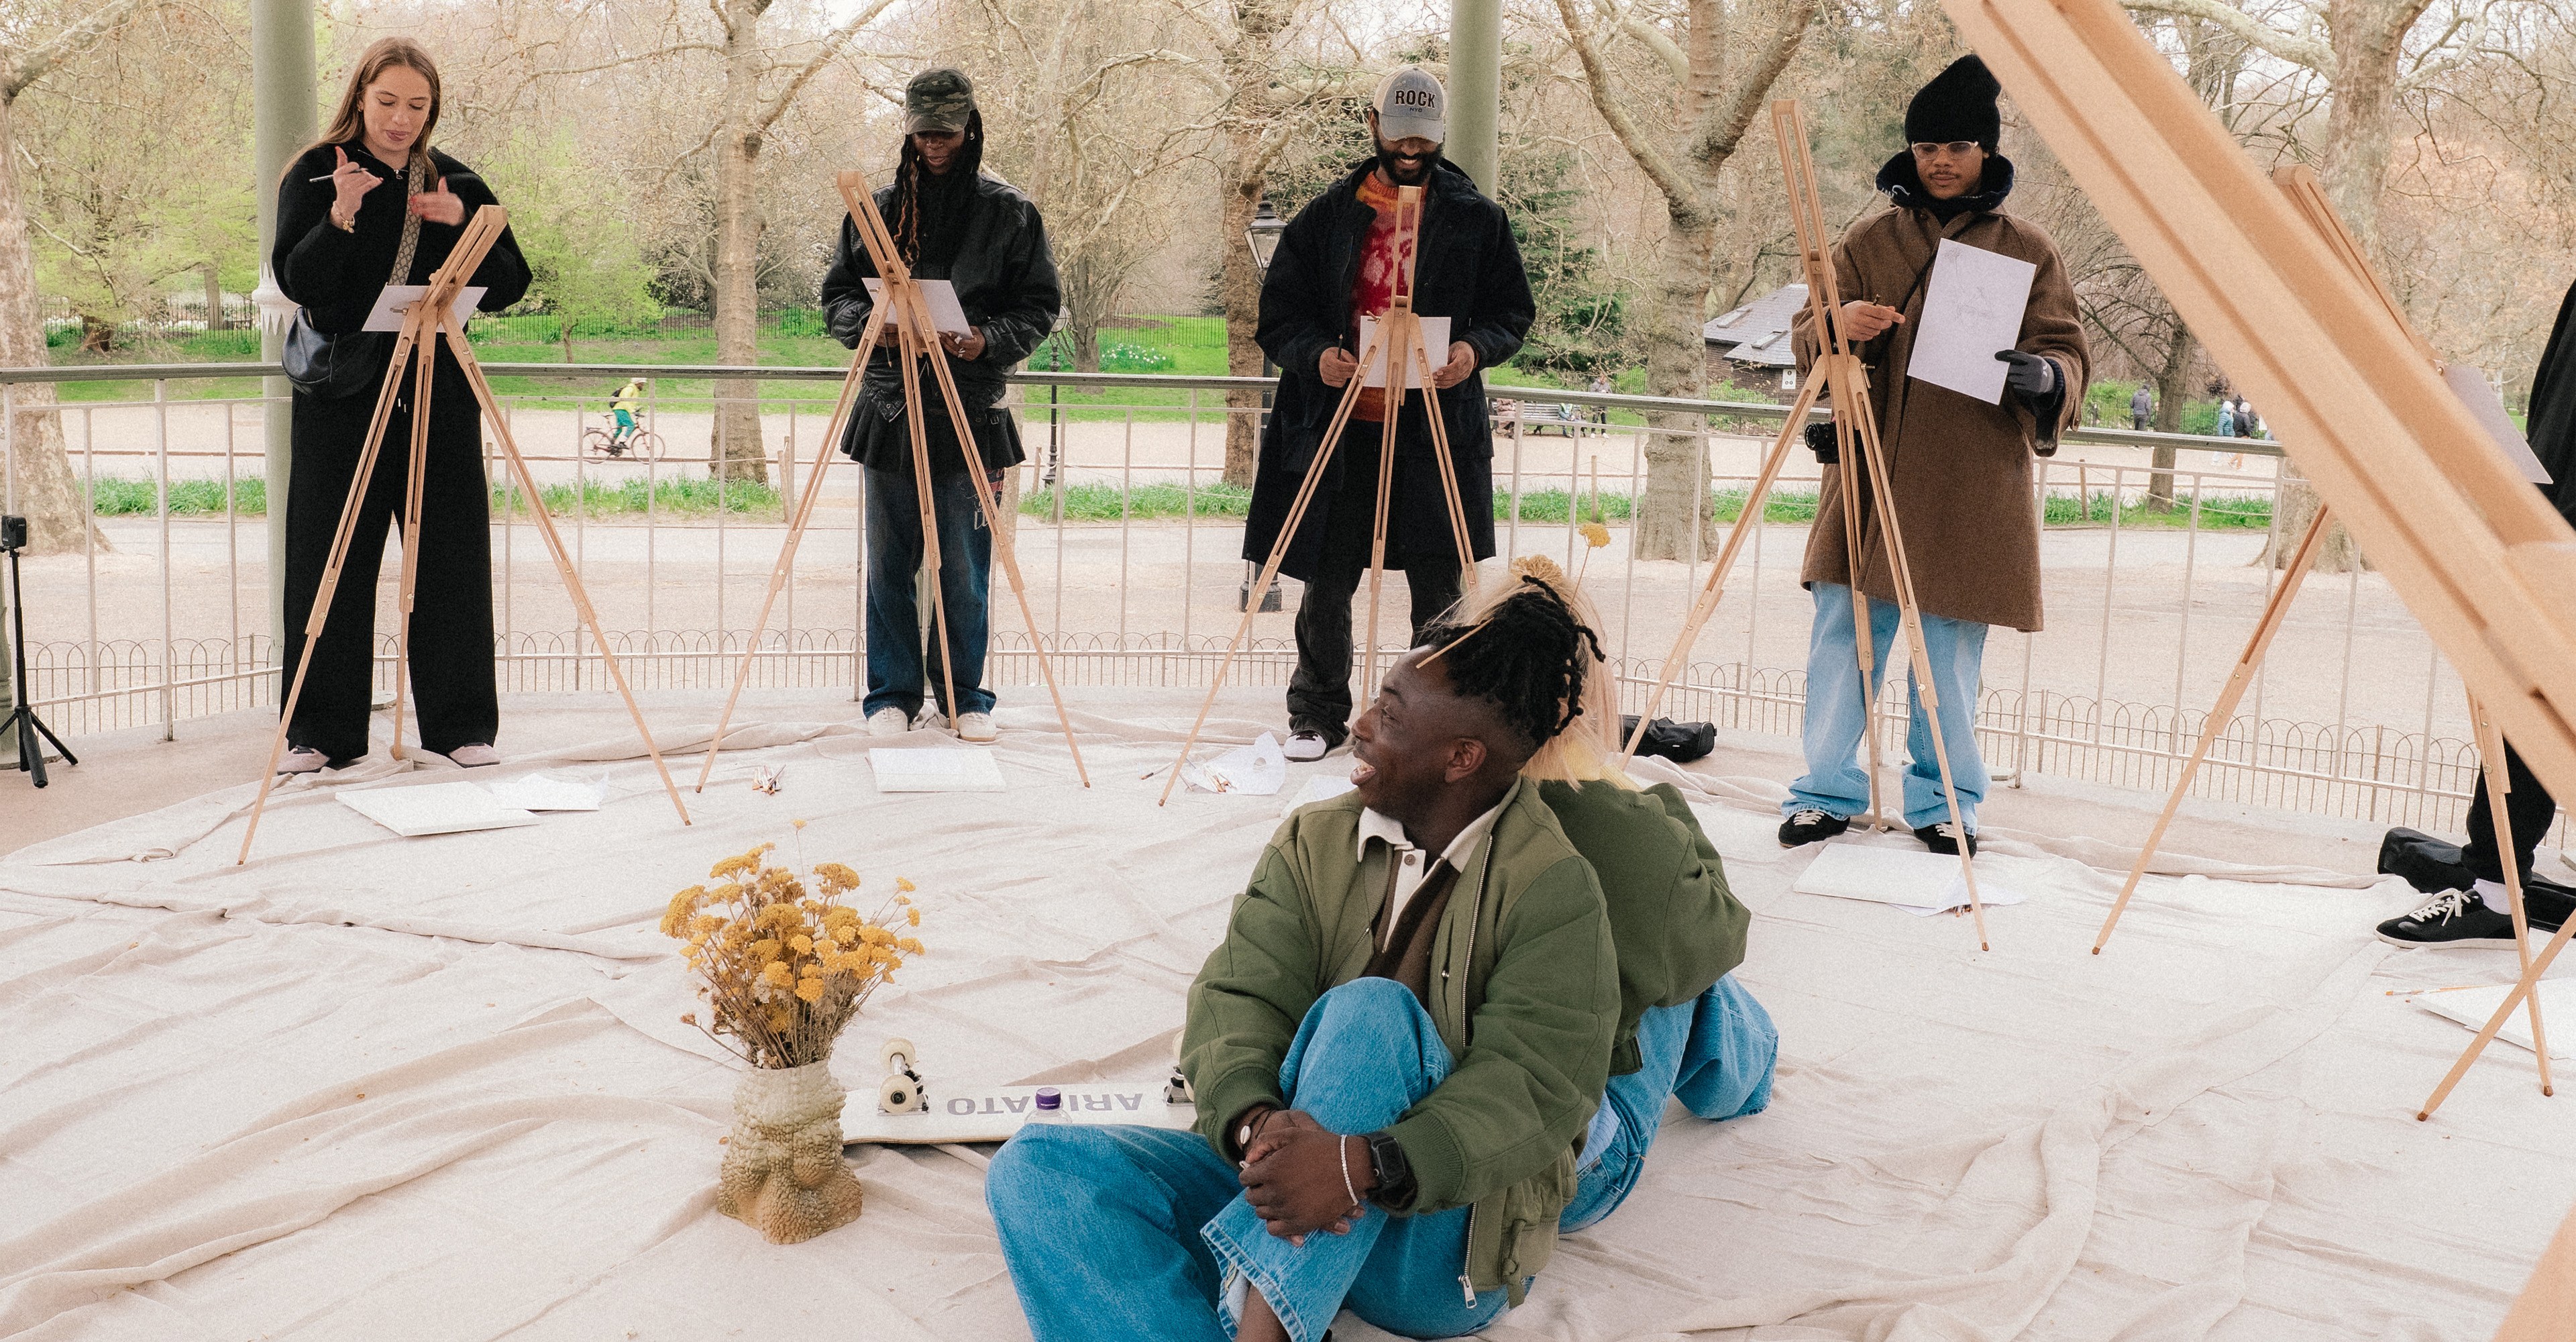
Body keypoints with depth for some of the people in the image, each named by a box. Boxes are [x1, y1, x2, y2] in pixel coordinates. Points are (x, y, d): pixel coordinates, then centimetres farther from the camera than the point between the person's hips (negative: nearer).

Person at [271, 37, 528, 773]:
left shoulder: (457, 183, 9)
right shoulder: (316, 174, 3)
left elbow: (508, 287, 5)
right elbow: (298, 282, -8)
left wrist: (462, 224, -11)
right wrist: (341, 216, -22)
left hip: (439, 397, 2)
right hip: (342, 400, -1)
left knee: (451, 562, 2)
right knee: (332, 565, 1)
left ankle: (463, 725, 11)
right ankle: (321, 731, 10)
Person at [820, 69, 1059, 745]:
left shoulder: (1009, 212, 3)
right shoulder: (877, 207, 9)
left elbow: (1040, 305, 3)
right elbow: (837, 295, 12)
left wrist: (988, 340, -15)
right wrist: (870, 322, -10)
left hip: (971, 415, -2)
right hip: (889, 411, 2)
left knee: (966, 571, 2)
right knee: (888, 566, 6)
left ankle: (965, 695, 16)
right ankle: (893, 695, 18)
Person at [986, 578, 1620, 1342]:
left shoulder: (1554, 891, -8)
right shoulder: (1313, 841, 7)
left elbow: (1535, 1092, -19)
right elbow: (1236, 1000, -5)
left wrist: (1364, 1164, -35)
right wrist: (1253, 1126, -28)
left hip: (1438, 1244, -5)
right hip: (1278, 1193, 5)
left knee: (1371, 1011, -32)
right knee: (1035, 1167, -16)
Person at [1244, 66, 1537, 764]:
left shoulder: (1475, 219, 6)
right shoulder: (1327, 216, 6)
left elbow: (1514, 311, 9)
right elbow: (1277, 313, 7)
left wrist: (1476, 348, -12)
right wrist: (1314, 355, -14)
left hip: (1438, 431, -1)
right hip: (1340, 425, 1)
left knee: (1439, 585, 3)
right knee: (1326, 581, 5)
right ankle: (1318, 714, 19)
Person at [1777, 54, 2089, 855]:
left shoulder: (2027, 251, 8)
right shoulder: (1869, 242, 10)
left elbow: (2069, 353, 6)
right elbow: (1806, 342, 8)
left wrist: (2042, 374, -18)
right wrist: (1838, 326, -15)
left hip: (1973, 488, -1)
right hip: (1872, 472, 1)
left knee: (1951, 648, 5)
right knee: (1844, 636, 2)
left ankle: (1943, 803, 18)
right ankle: (1829, 793, 13)